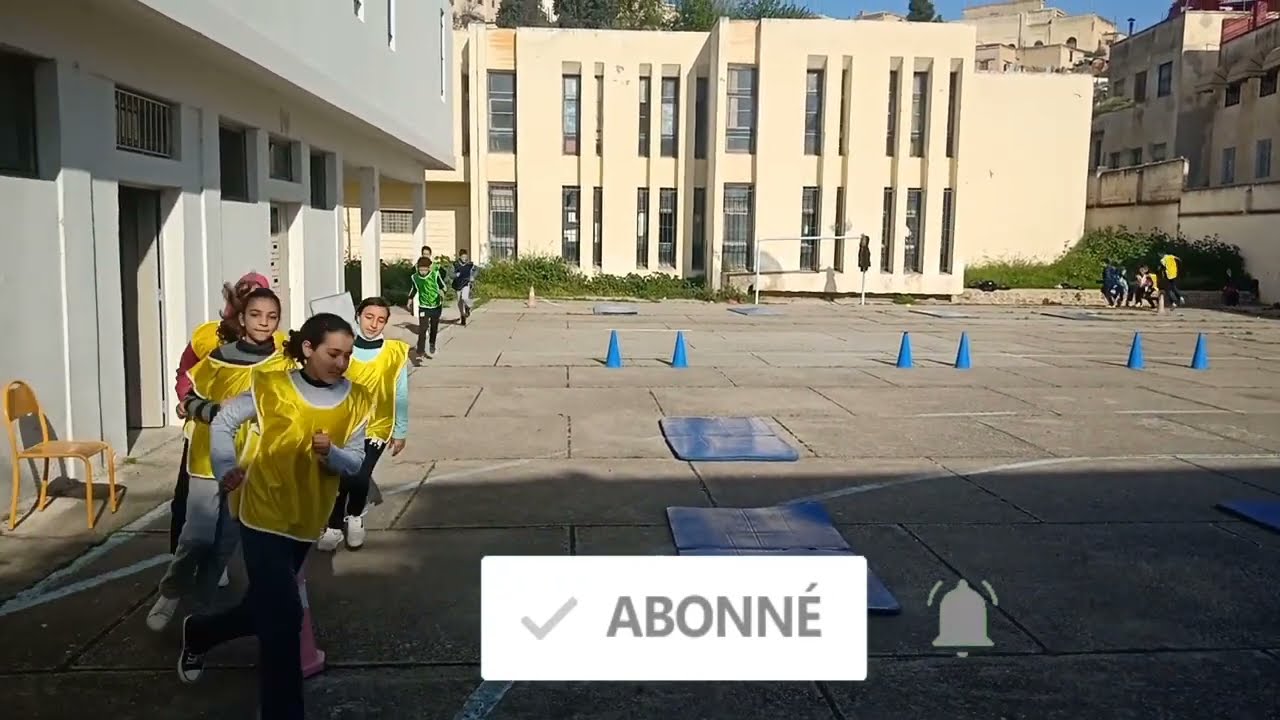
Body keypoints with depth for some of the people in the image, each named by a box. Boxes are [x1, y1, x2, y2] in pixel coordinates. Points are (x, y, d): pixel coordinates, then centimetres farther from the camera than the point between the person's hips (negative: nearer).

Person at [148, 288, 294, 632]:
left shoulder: (284, 363, -3)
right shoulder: (220, 357, -8)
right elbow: (189, 400, -3)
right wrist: (218, 412, -19)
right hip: (209, 457, -2)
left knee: (226, 540, 10)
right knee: (197, 536, -2)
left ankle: (202, 602, 30)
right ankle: (170, 593, 24)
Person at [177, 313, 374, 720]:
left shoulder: (356, 401, -5)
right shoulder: (272, 387, -12)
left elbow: (355, 463, -4)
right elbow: (224, 421, 0)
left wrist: (331, 453, -24)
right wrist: (226, 469, -12)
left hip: (307, 522, 5)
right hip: (264, 516, -5)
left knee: (262, 610, 19)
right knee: (284, 618, -9)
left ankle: (198, 633, 50)